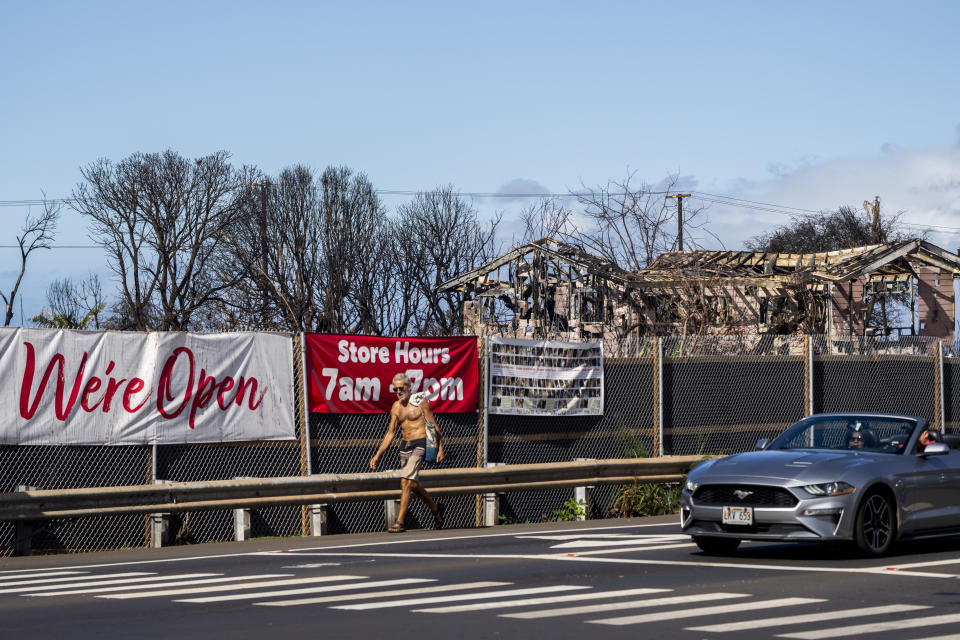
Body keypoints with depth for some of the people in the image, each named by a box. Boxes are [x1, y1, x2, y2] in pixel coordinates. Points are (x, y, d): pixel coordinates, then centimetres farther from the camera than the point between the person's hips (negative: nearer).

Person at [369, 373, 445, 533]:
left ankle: (400, 522, -17)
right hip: (405, 445, 7)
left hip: (420, 444, -7)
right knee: (413, 484, 12)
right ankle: (435, 509, 36)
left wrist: (440, 448, -7)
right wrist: (378, 455, 8)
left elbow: (434, 426, -3)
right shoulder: (396, 407, 10)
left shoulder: (420, 402, -6)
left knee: (406, 481, -18)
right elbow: (391, 433, 13)